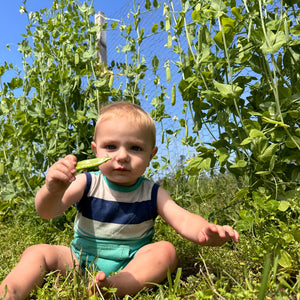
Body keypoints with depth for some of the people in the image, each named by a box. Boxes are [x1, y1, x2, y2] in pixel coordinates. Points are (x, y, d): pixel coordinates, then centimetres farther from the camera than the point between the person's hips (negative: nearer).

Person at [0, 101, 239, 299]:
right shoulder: (87, 184, -10)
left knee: (166, 250, -25)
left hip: (131, 265, 0)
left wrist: (207, 232, -42)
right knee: (38, 252, -15)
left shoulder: (152, 193, -7)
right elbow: (47, 212, -20)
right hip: (81, 262, 1)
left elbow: (184, 220, -18)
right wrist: (53, 190, -46)